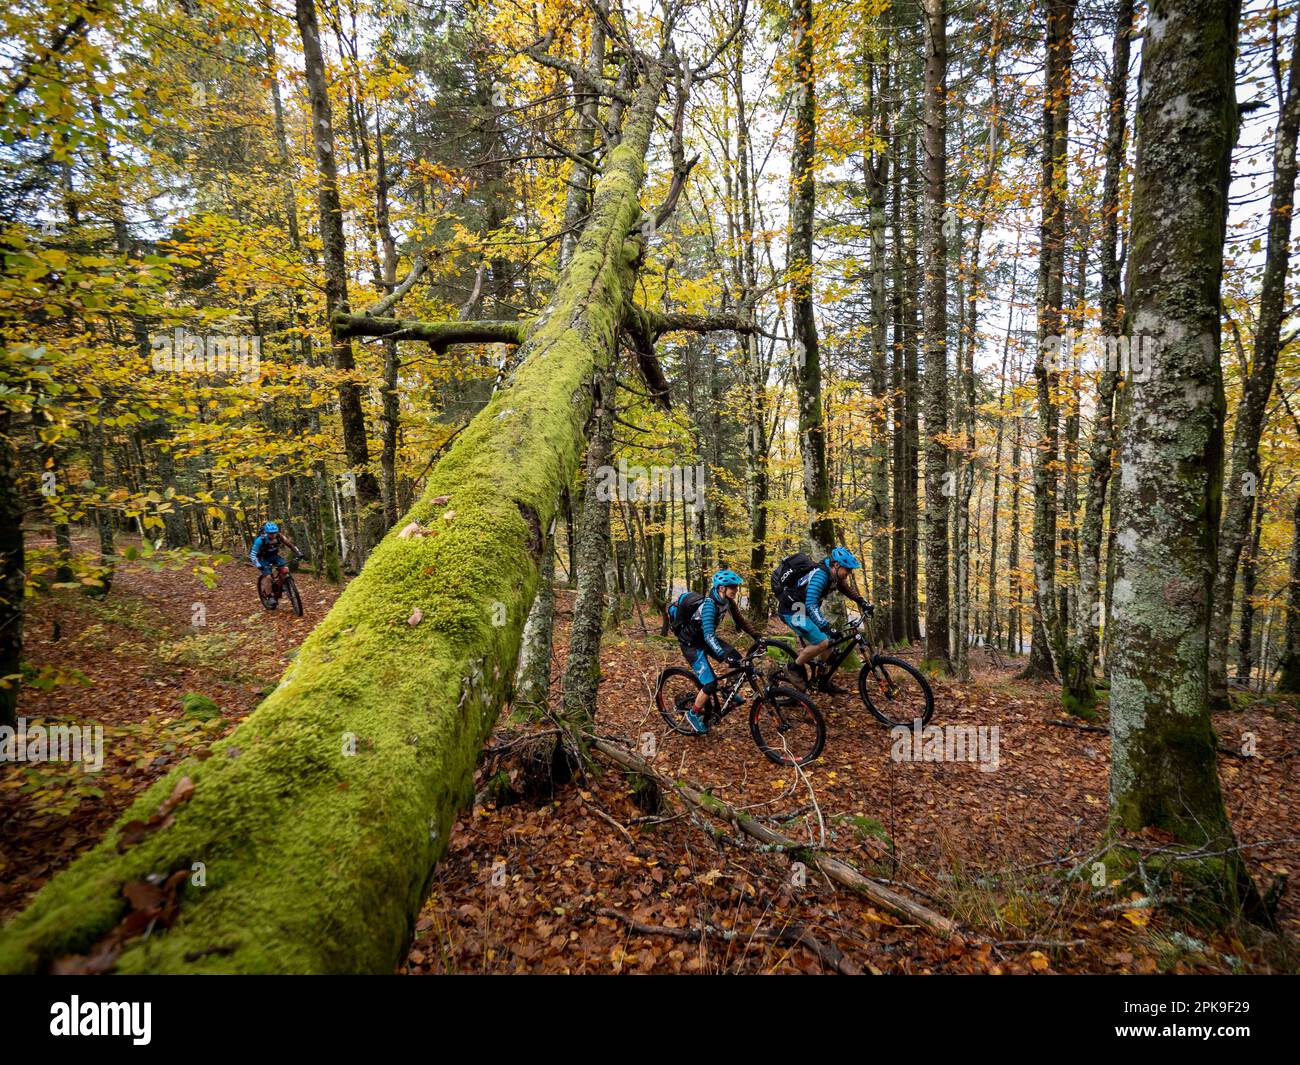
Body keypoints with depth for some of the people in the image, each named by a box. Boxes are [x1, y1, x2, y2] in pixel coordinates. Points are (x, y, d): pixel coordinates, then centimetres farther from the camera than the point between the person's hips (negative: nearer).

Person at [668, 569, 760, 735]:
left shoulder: (728, 601, -8)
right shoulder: (709, 605, -33)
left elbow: (740, 621, 3)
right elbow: (709, 635, -42)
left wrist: (757, 637, -9)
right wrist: (725, 656, -52)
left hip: (705, 638, 8)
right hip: (691, 644, -8)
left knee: (737, 659, -5)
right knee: (710, 684, -14)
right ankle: (693, 714, 8)